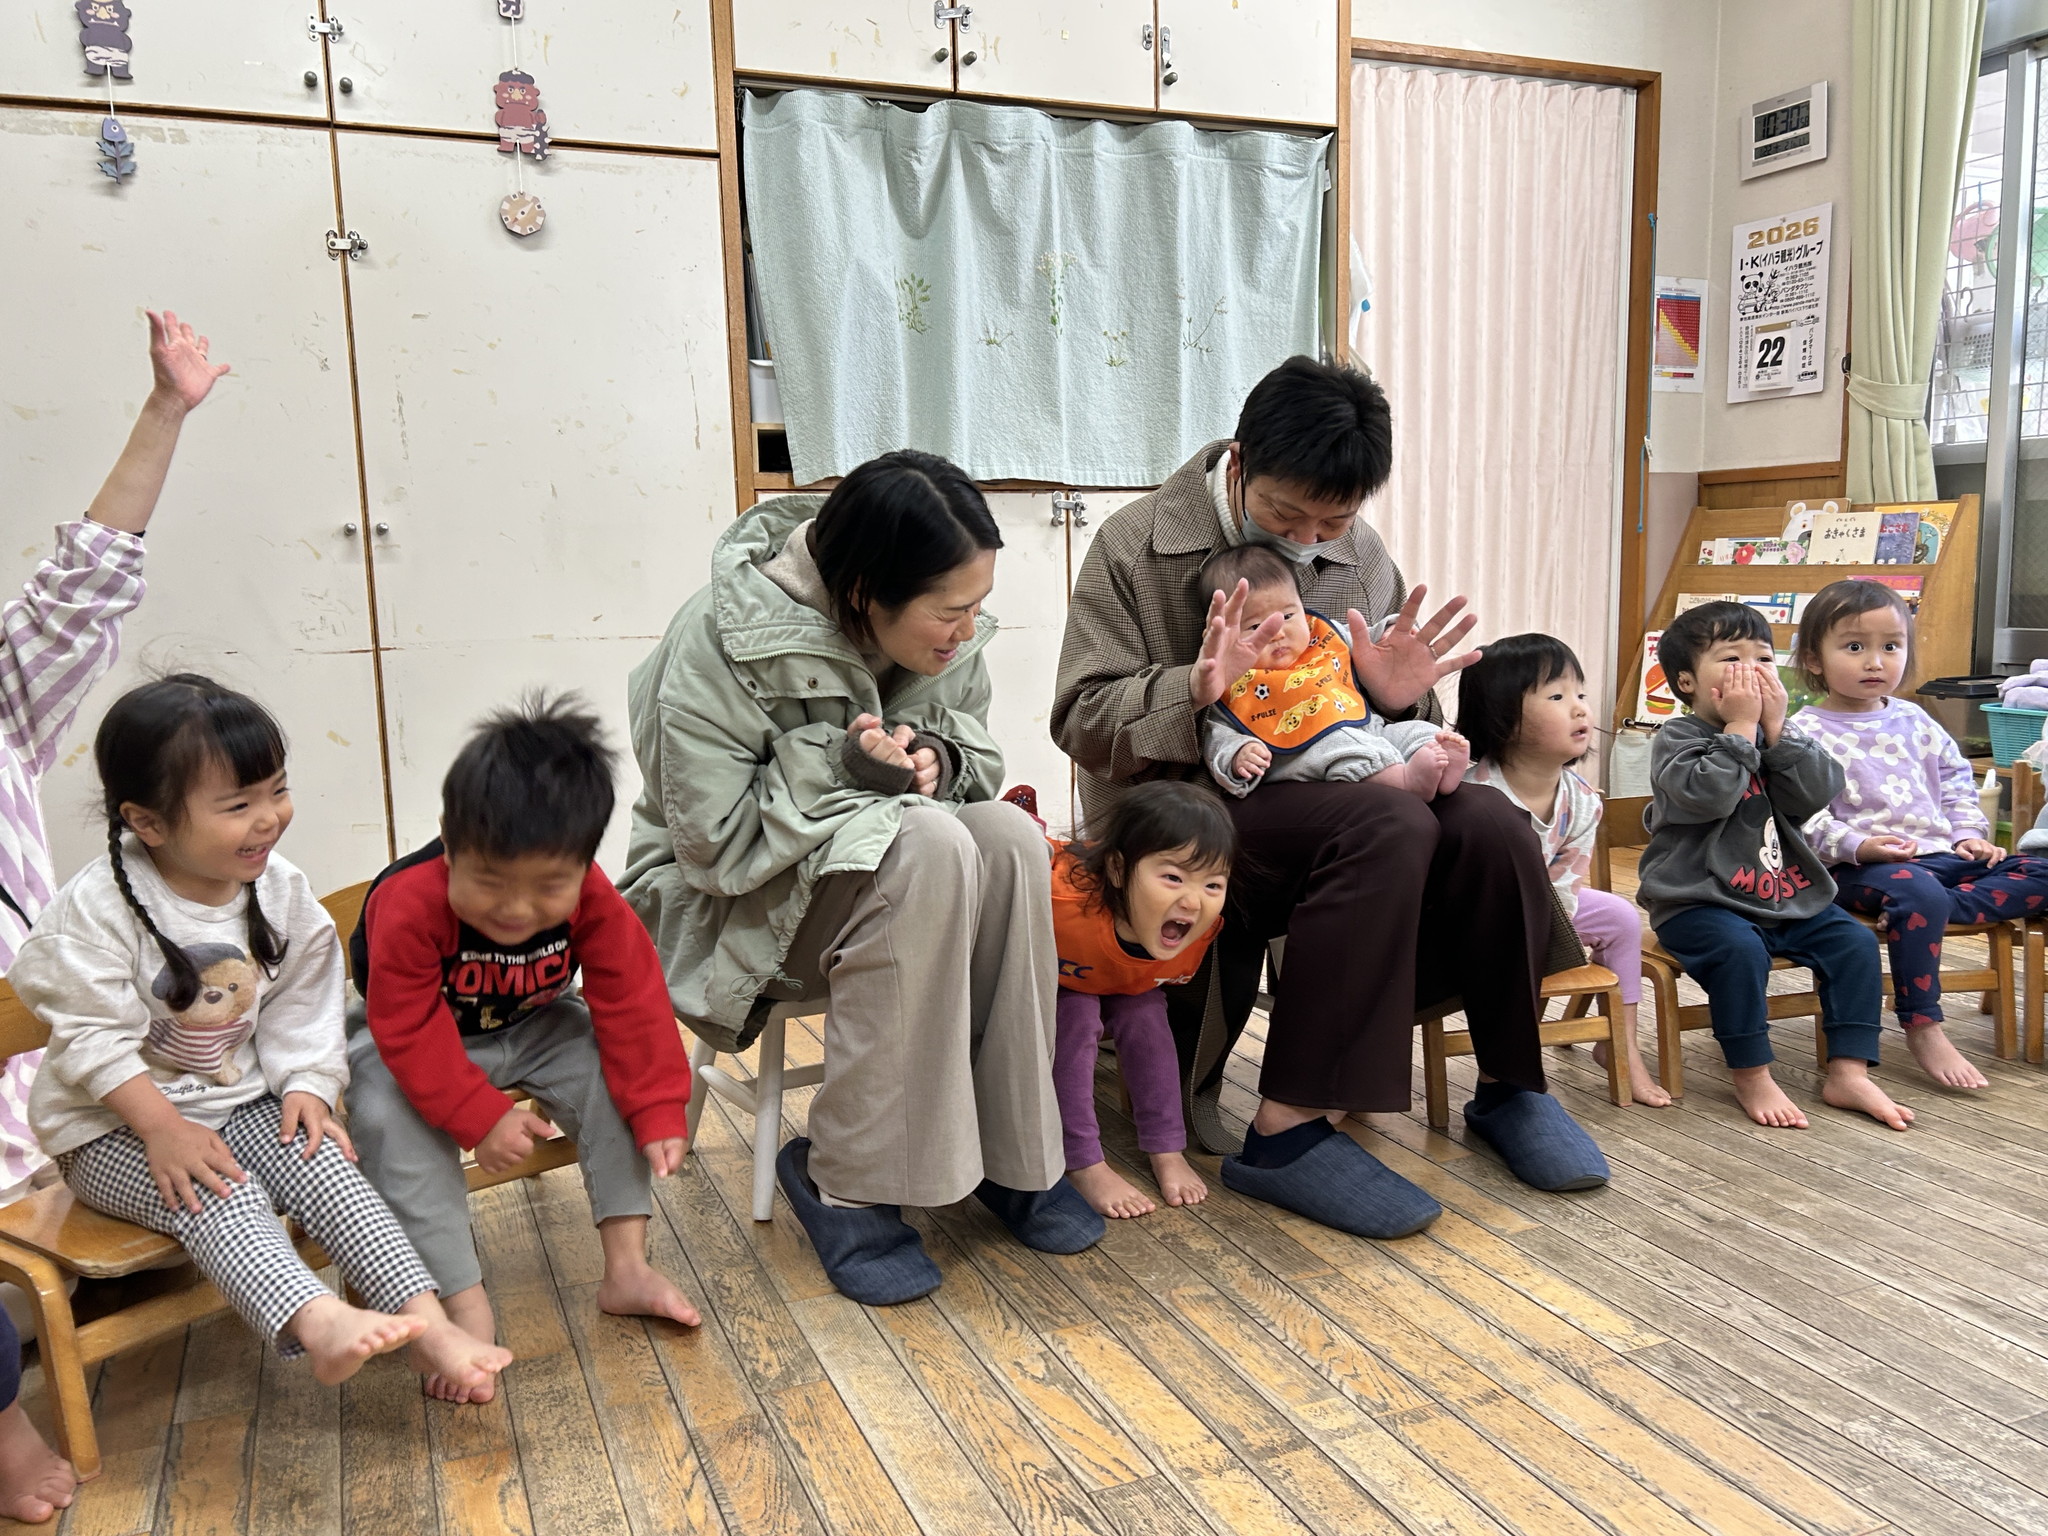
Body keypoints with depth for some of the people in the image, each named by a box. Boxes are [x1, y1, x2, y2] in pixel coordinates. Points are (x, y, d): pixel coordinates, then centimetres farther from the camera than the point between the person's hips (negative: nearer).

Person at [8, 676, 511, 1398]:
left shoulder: (282, 890, -3)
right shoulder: (96, 907, -18)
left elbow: (304, 1006, 4)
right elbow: (94, 1038, -18)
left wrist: (307, 1086, -11)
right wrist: (165, 1129, -25)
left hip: (242, 1103, 4)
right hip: (116, 1129, -4)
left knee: (325, 1165, -20)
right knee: (218, 1197, -30)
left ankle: (427, 1323, -29)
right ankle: (318, 1324, -52)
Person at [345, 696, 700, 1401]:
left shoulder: (594, 904, -24)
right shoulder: (408, 905, -34)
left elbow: (632, 1007, -19)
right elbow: (410, 1031, -29)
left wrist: (658, 1112, -23)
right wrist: (482, 1117, -33)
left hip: (530, 1028, 3)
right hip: (414, 1042, -2)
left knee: (614, 1068, -20)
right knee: (389, 1116, -31)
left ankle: (626, 1268, -12)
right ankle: (465, 1304, -26)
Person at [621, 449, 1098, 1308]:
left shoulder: (946, 638, -6)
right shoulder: (721, 647, -23)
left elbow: (980, 755, 7)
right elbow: (717, 843, -21)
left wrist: (936, 760, -17)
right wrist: (846, 770, -31)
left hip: (885, 867, 6)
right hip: (726, 904, -6)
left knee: (1011, 839, -26)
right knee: (930, 846, -34)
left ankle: (1013, 1156, -13)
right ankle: (841, 1181, -23)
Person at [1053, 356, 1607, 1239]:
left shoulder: (1360, 556, 11)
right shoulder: (1135, 547, -4)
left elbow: (1367, 727, 17)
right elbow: (1082, 720, -9)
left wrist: (1398, 699, -8)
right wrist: (1195, 690, -26)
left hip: (1325, 798, 6)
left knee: (1491, 826, -21)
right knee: (1388, 826, -32)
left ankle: (1507, 1085, 2)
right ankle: (1288, 1130, -28)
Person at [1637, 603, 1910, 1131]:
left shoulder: (1776, 735, 12)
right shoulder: (1676, 738, -6)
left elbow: (1818, 791, -5)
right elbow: (1707, 794, -26)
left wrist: (1776, 726, -11)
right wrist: (1740, 726, -20)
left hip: (1788, 895, 7)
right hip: (1700, 901, -6)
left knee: (1854, 942, -8)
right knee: (1739, 950, -31)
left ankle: (1848, 1072, 0)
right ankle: (1751, 1077, -15)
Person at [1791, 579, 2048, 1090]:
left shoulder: (1914, 720, 16)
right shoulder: (1807, 732, -6)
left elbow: (1955, 781, 24)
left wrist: (1968, 834, 8)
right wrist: (1857, 846, -25)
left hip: (1938, 855, 8)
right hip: (1856, 868, -7)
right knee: (1917, 892, -37)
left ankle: (1928, 910, -24)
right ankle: (1922, 1029, -27)